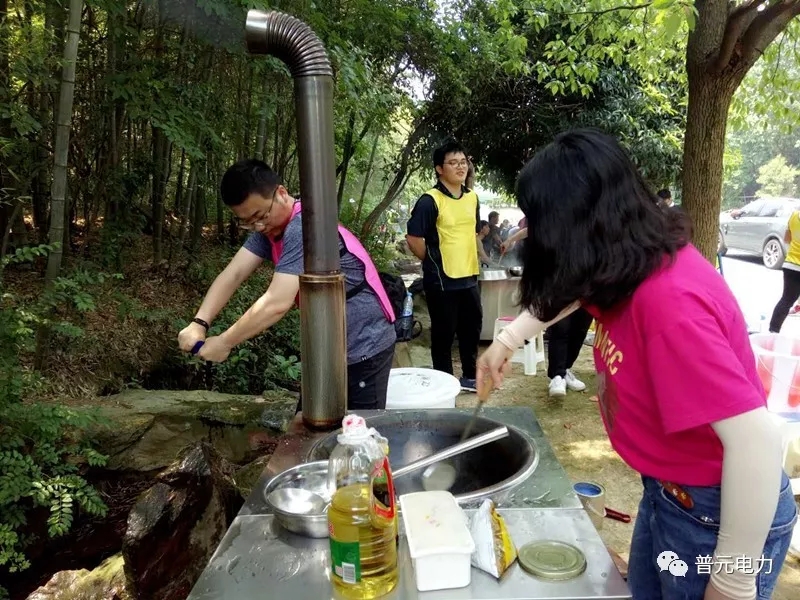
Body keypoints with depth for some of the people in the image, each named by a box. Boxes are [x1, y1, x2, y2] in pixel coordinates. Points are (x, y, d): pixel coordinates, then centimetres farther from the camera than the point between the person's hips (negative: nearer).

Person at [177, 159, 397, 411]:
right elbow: (233, 274, -4)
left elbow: (277, 303, -31)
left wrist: (224, 343, -20)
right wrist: (198, 323, -18)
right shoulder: (268, 226, 1)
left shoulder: (303, 228, -27)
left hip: (364, 348, -9)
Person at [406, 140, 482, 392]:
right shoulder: (430, 200, -15)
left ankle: (470, 376, 33)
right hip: (442, 279, -7)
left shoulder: (472, 197, 8)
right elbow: (414, 238, -16)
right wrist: (432, 263, -5)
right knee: (444, 333, 4)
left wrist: (468, 260, 15)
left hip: (469, 276, 7)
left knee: (472, 328, 17)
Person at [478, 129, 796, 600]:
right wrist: (506, 340, 14)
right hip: (667, 491, 8)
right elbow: (571, 292, 16)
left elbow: (757, 439, -35)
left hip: (718, 512, -8)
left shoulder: (670, 299, -34)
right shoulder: (633, 265, -7)